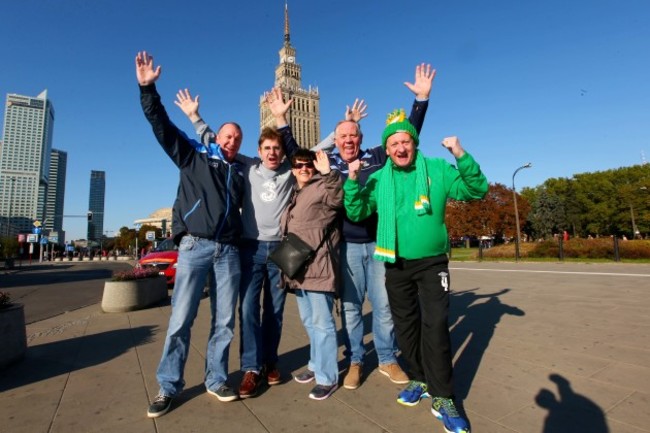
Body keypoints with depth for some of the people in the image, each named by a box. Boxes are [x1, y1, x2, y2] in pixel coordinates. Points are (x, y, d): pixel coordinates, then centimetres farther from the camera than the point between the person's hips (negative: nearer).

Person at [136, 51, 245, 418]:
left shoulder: (241, 174, 21)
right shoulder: (193, 159, 13)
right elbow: (162, 126, 6)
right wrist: (148, 88, -2)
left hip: (229, 252, 3)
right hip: (194, 247, -3)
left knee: (224, 321, 5)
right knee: (181, 319, -2)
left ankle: (217, 380, 20)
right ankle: (169, 387, 14)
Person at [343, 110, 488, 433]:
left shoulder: (437, 169, -4)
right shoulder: (378, 179, 1)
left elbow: (477, 191, -8)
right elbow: (356, 214, -2)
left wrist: (462, 157, -23)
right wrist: (353, 182, -16)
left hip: (432, 262, -2)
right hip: (396, 264, 3)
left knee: (435, 326, -7)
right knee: (405, 325, 13)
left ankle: (441, 397, 11)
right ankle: (419, 378, 34)